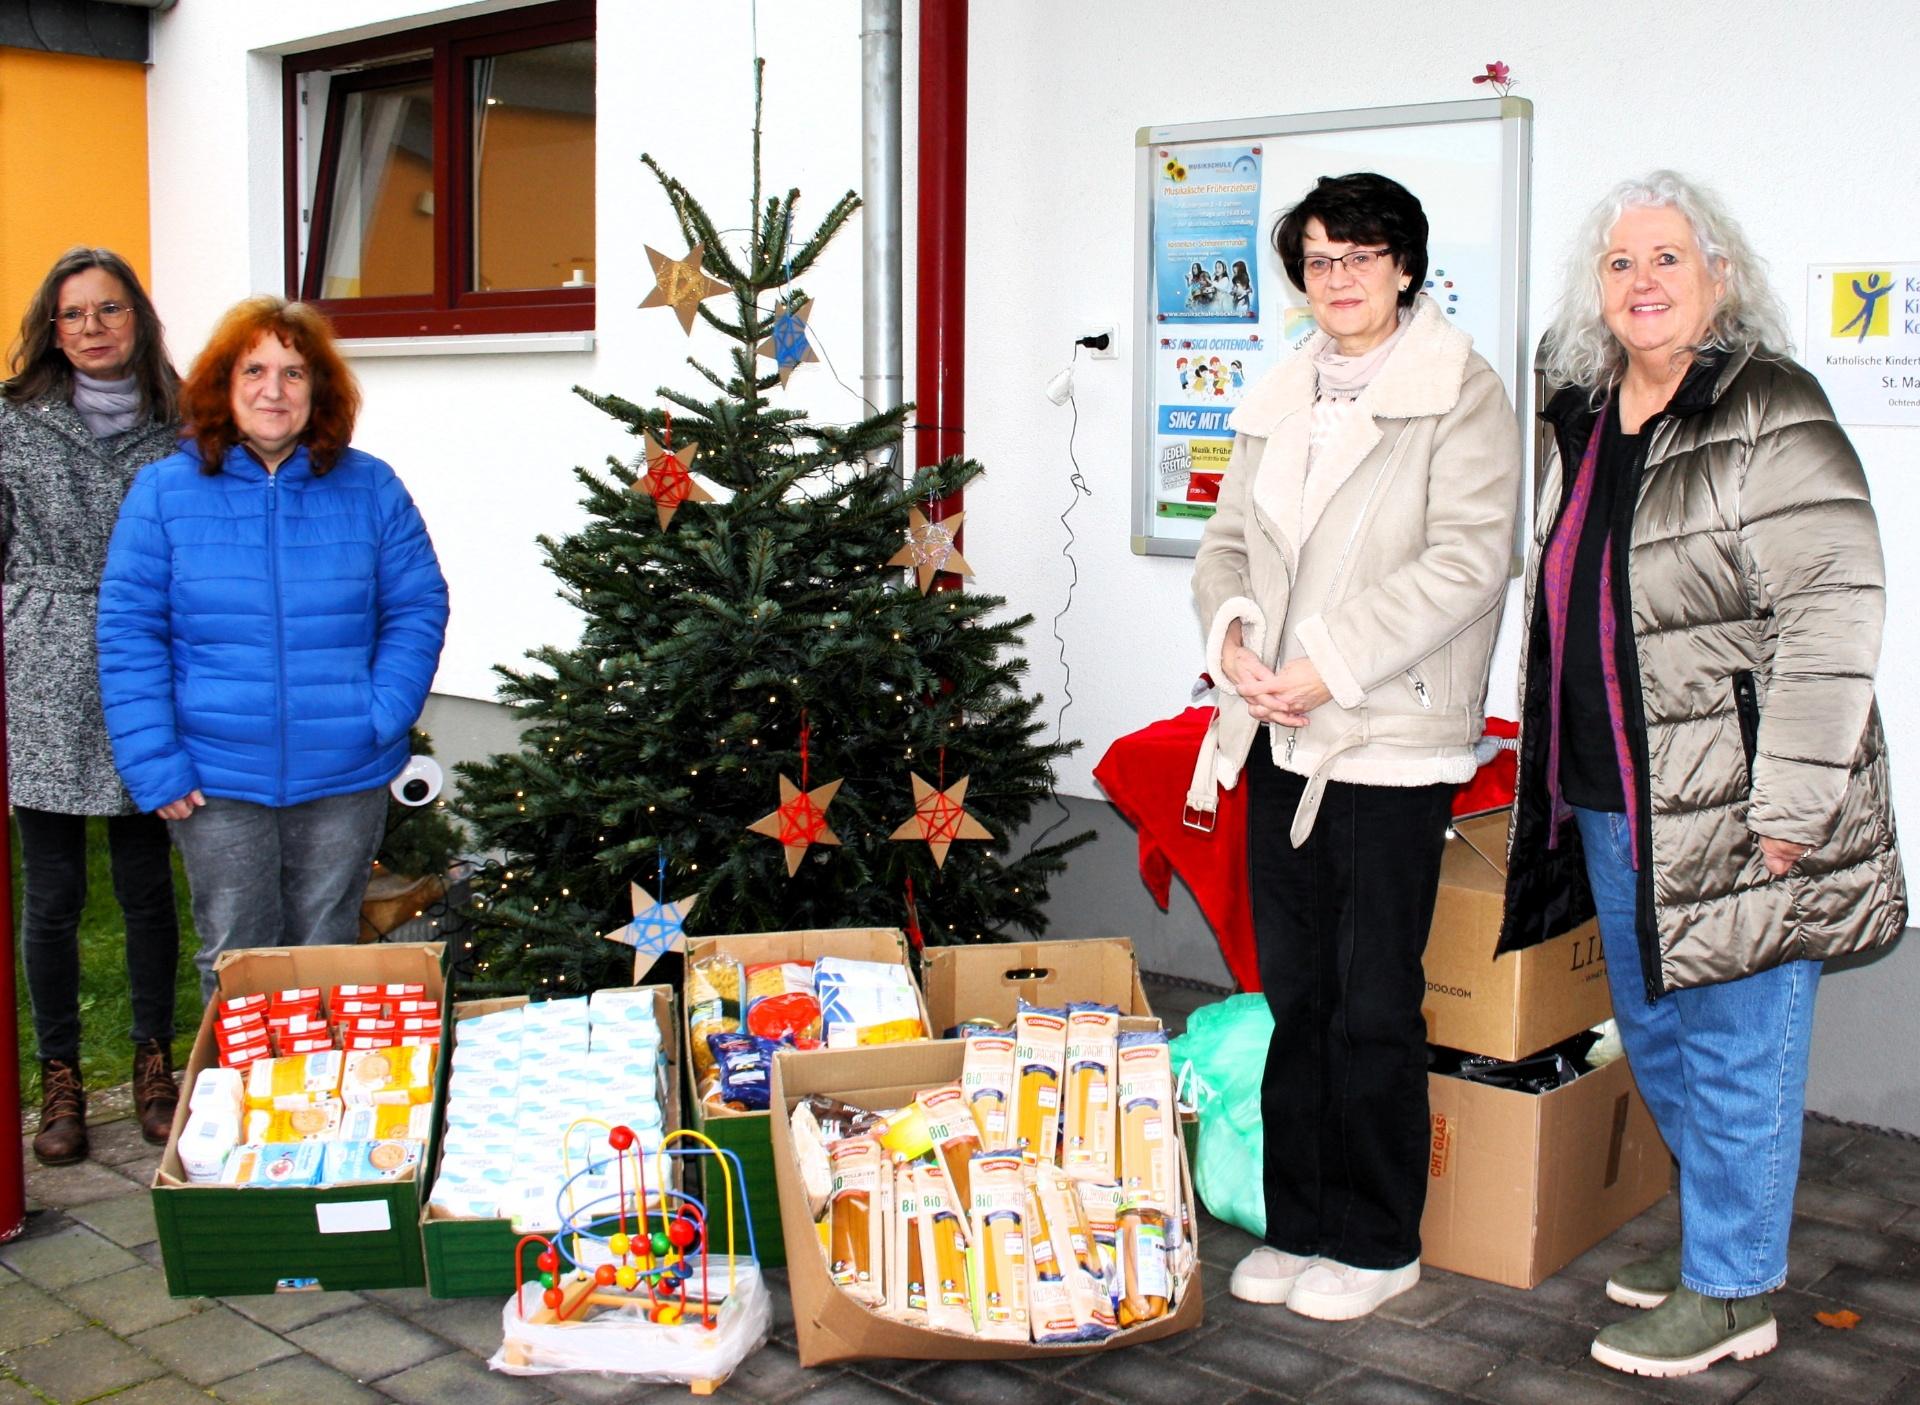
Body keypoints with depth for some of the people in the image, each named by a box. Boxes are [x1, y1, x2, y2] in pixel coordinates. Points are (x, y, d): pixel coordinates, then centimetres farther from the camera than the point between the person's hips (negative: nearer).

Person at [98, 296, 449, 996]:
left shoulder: (370, 489, 2)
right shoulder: (164, 492, 0)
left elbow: (418, 609, 3)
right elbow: (127, 634, -2)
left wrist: (382, 716, -11)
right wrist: (154, 766, -9)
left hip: (345, 780, 1)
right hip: (216, 784, -1)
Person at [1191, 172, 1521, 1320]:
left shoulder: (1462, 395, -6)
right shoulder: (1280, 401, 15)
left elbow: (1468, 558, -15)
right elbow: (1230, 539, 17)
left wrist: (1330, 664, -19)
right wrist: (1233, 631, -5)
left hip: (1392, 742, -6)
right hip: (1282, 741, 6)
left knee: (1374, 1008, 2)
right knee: (1293, 997, 13)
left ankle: (1377, 1244, 18)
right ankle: (1298, 1224, 26)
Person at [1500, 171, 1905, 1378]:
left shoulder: (1772, 415, -11)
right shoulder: (1585, 424, 13)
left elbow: (1833, 611, -17)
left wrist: (1789, 806, -20)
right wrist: (1560, 780, 20)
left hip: (1728, 811, -8)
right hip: (1612, 806, 8)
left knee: (1734, 1048, 3)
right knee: (1653, 1034, 19)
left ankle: (1732, 1291, 19)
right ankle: (1717, 1233, 38)